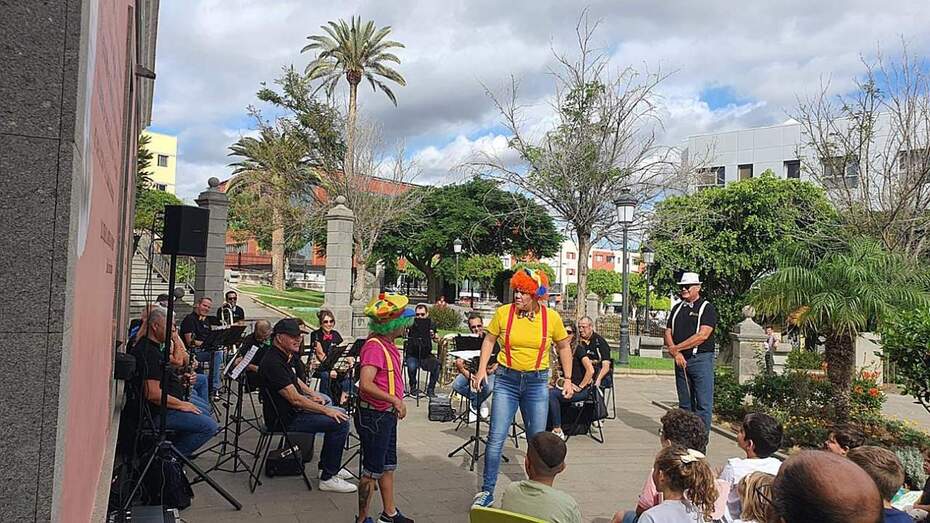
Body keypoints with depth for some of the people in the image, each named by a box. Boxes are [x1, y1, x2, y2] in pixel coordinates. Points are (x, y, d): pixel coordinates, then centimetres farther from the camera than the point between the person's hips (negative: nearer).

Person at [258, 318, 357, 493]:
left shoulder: (284, 356, 10)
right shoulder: (273, 363, -23)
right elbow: (295, 399, -26)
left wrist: (312, 394, 11)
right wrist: (326, 410, -20)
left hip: (293, 411, 11)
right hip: (285, 419, -11)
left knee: (339, 413, 13)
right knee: (340, 422, -19)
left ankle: (329, 467, 21)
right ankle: (328, 478, -9)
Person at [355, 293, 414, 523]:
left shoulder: (388, 345, 7)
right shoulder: (374, 346, -22)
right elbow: (366, 384, -31)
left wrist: (396, 403, 11)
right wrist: (394, 400, -27)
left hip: (386, 415, 10)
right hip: (373, 416, -10)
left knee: (388, 466, 20)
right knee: (372, 470, 4)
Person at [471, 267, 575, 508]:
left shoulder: (551, 318, -5)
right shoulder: (503, 313, -7)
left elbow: (564, 347, 9)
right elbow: (489, 340, 6)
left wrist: (568, 380, 6)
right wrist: (481, 370, -4)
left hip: (537, 382, 1)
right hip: (506, 381, -1)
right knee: (496, 438, -3)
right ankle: (487, 491, 11)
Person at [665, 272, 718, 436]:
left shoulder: (707, 308, -3)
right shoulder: (677, 308, 16)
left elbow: (702, 336, -15)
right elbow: (668, 333, 10)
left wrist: (676, 348, -11)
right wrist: (676, 353, -8)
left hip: (701, 359, -6)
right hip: (680, 360, 6)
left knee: (703, 403, -5)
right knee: (685, 403, 11)